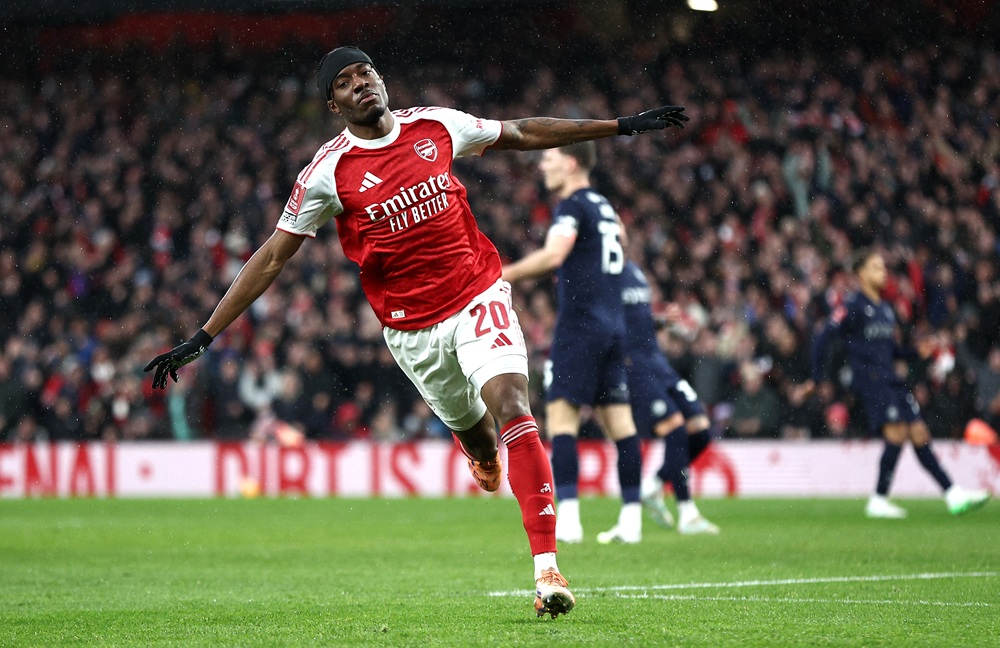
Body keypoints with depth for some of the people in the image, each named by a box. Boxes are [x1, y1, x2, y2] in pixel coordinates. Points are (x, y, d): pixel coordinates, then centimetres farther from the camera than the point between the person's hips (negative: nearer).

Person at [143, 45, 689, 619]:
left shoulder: (436, 126, -1)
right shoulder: (328, 173, -8)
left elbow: (521, 134, 14)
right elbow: (273, 257, -4)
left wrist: (623, 126, 17)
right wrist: (203, 338, -8)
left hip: (479, 296, 0)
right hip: (412, 329, 0)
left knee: (512, 410, -19)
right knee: (470, 425, 13)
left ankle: (547, 570, -22)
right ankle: (486, 461, 56)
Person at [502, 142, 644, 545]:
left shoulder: (572, 206, -8)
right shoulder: (604, 207, 18)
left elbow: (554, 255, -23)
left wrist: (504, 275, -19)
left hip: (579, 326, -8)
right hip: (613, 326, 8)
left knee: (561, 416, -9)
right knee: (618, 421, 6)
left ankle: (567, 518, -19)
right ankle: (631, 519, 4)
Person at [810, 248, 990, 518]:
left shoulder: (885, 308, 19)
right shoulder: (853, 306, -5)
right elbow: (823, 339, -8)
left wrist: (915, 351, 10)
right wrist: (818, 379, -9)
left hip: (890, 380, 8)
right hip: (868, 380, -8)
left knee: (920, 433, 1)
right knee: (897, 432, -19)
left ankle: (954, 496, -1)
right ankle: (878, 501, -12)